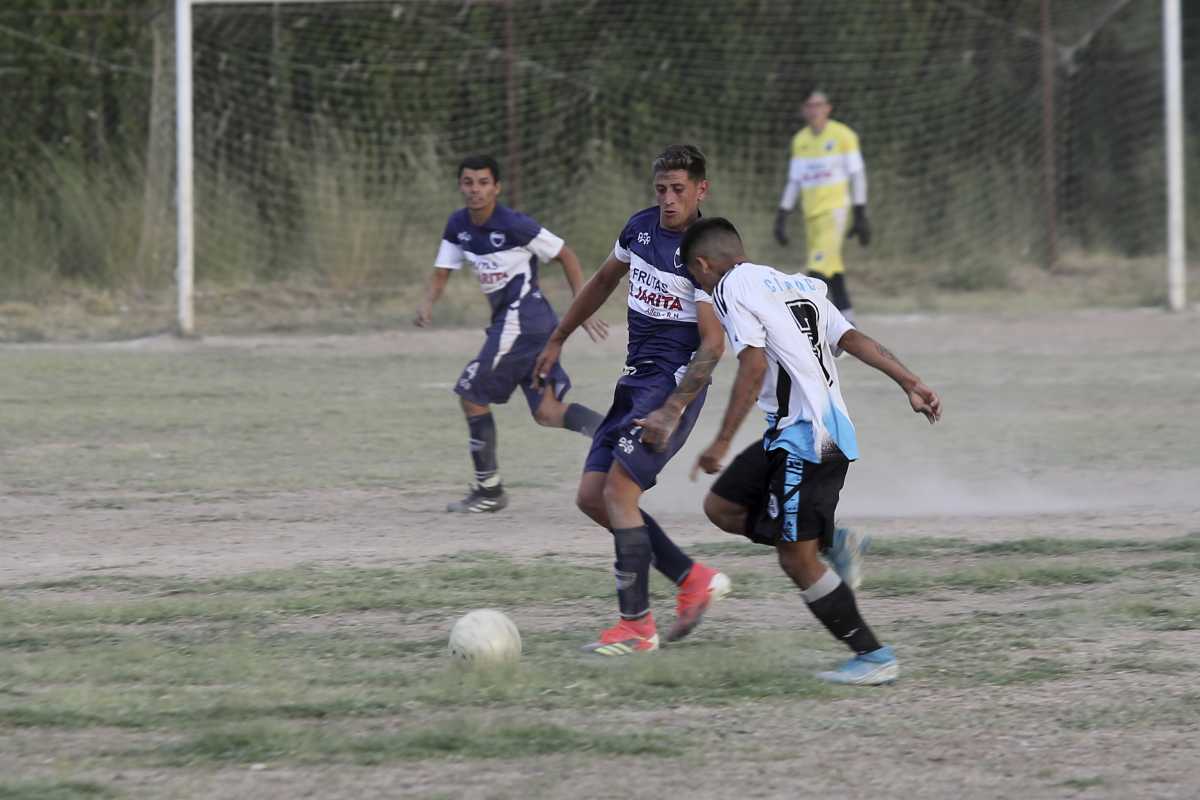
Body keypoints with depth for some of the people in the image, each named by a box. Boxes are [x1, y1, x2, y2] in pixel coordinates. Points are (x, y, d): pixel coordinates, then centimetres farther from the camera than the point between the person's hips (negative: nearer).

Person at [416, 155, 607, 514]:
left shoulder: (514, 225, -15)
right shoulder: (458, 225, 8)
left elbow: (565, 255, -7)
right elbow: (442, 272, 13)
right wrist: (427, 304, -9)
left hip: (521, 318, -8)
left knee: (472, 396, -3)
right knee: (547, 412, 1)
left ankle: (488, 489, 6)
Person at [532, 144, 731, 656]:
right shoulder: (641, 227, 7)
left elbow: (713, 344, -19)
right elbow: (604, 280, 25)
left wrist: (672, 411, -25)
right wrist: (558, 340, 30)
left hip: (675, 382, -9)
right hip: (636, 380, 9)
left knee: (619, 491, -17)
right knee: (592, 496, 3)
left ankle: (637, 625, -11)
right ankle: (695, 580, 12)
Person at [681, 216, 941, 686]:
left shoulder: (731, 288, -4)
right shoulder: (799, 286, 20)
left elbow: (754, 366, -16)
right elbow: (853, 340, 10)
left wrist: (723, 441, -15)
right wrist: (910, 385, 2)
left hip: (803, 436, -9)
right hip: (833, 429, 9)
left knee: (796, 558, -6)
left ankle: (874, 657, -5)